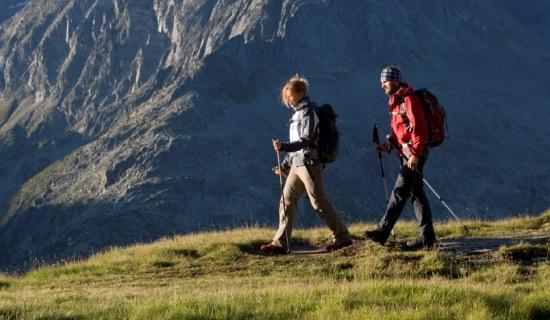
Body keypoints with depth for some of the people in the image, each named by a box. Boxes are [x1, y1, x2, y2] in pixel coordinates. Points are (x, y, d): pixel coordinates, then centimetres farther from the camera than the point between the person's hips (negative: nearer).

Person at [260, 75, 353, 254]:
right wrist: (285, 165, 22)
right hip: (297, 165, 9)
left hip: (309, 164, -9)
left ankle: (342, 237, 6)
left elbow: (305, 141, -21)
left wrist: (284, 146, -33)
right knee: (287, 201, 4)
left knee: (319, 203, -5)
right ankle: (281, 243, 5)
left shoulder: (308, 112, -11)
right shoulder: (298, 112, 17)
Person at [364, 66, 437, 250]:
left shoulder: (409, 99, -13)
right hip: (407, 152, 10)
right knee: (416, 193, 9)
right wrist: (389, 144, 6)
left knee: (400, 192, -9)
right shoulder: (396, 101, 18)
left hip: (415, 152, -10)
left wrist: (415, 154, -23)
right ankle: (427, 237, 10)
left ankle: (382, 232, -10)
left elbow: (419, 129, -20)